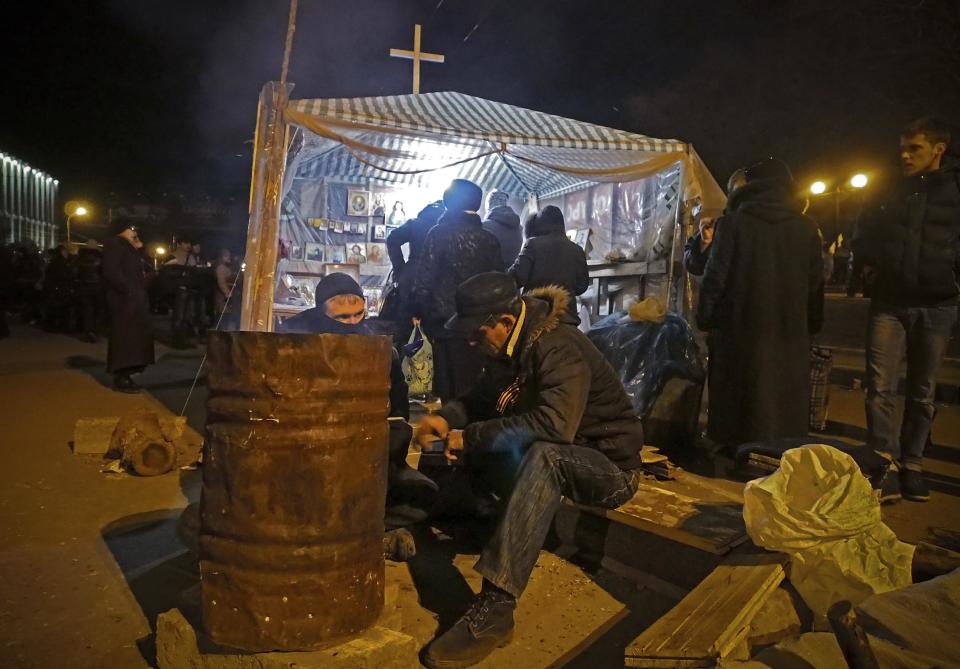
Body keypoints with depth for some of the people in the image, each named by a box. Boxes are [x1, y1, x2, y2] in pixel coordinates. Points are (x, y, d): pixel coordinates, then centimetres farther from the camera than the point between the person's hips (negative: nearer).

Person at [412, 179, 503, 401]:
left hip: (445, 320, -3)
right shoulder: (490, 239, 5)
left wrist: (420, 312, 0)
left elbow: (425, 279, -9)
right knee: (473, 382, 9)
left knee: (448, 385, 3)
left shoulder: (439, 233, -5)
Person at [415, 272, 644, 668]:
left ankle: (495, 607, -43)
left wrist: (471, 437, -31)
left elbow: (555, 424, -39)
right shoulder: (511, 346, 0)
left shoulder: (560, 349, -25)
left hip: (609, 467, -9)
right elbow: (482, 398, 10)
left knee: (544, 457, -39)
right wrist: (446, 419, -12)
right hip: (549, 459, 9)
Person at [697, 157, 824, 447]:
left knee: (741, 406, 8)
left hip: (742, 331, -2)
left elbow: (715, 277, -8)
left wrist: (705, 320, 2)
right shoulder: (806, 228, 2)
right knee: (787, 407, 14)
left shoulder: (733, 223, -7)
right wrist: (812, 326, 17)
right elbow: (816, 283, 7)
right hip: (790, 334, 3)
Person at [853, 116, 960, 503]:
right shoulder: (888, 189, 6)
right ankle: (887, 466, -4)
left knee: (923, 391, 7)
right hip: (889, 301, 1)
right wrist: (868, 264, 4)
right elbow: (863, 231, 18)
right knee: (880, 387, -7)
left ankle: (912, 464, 18)